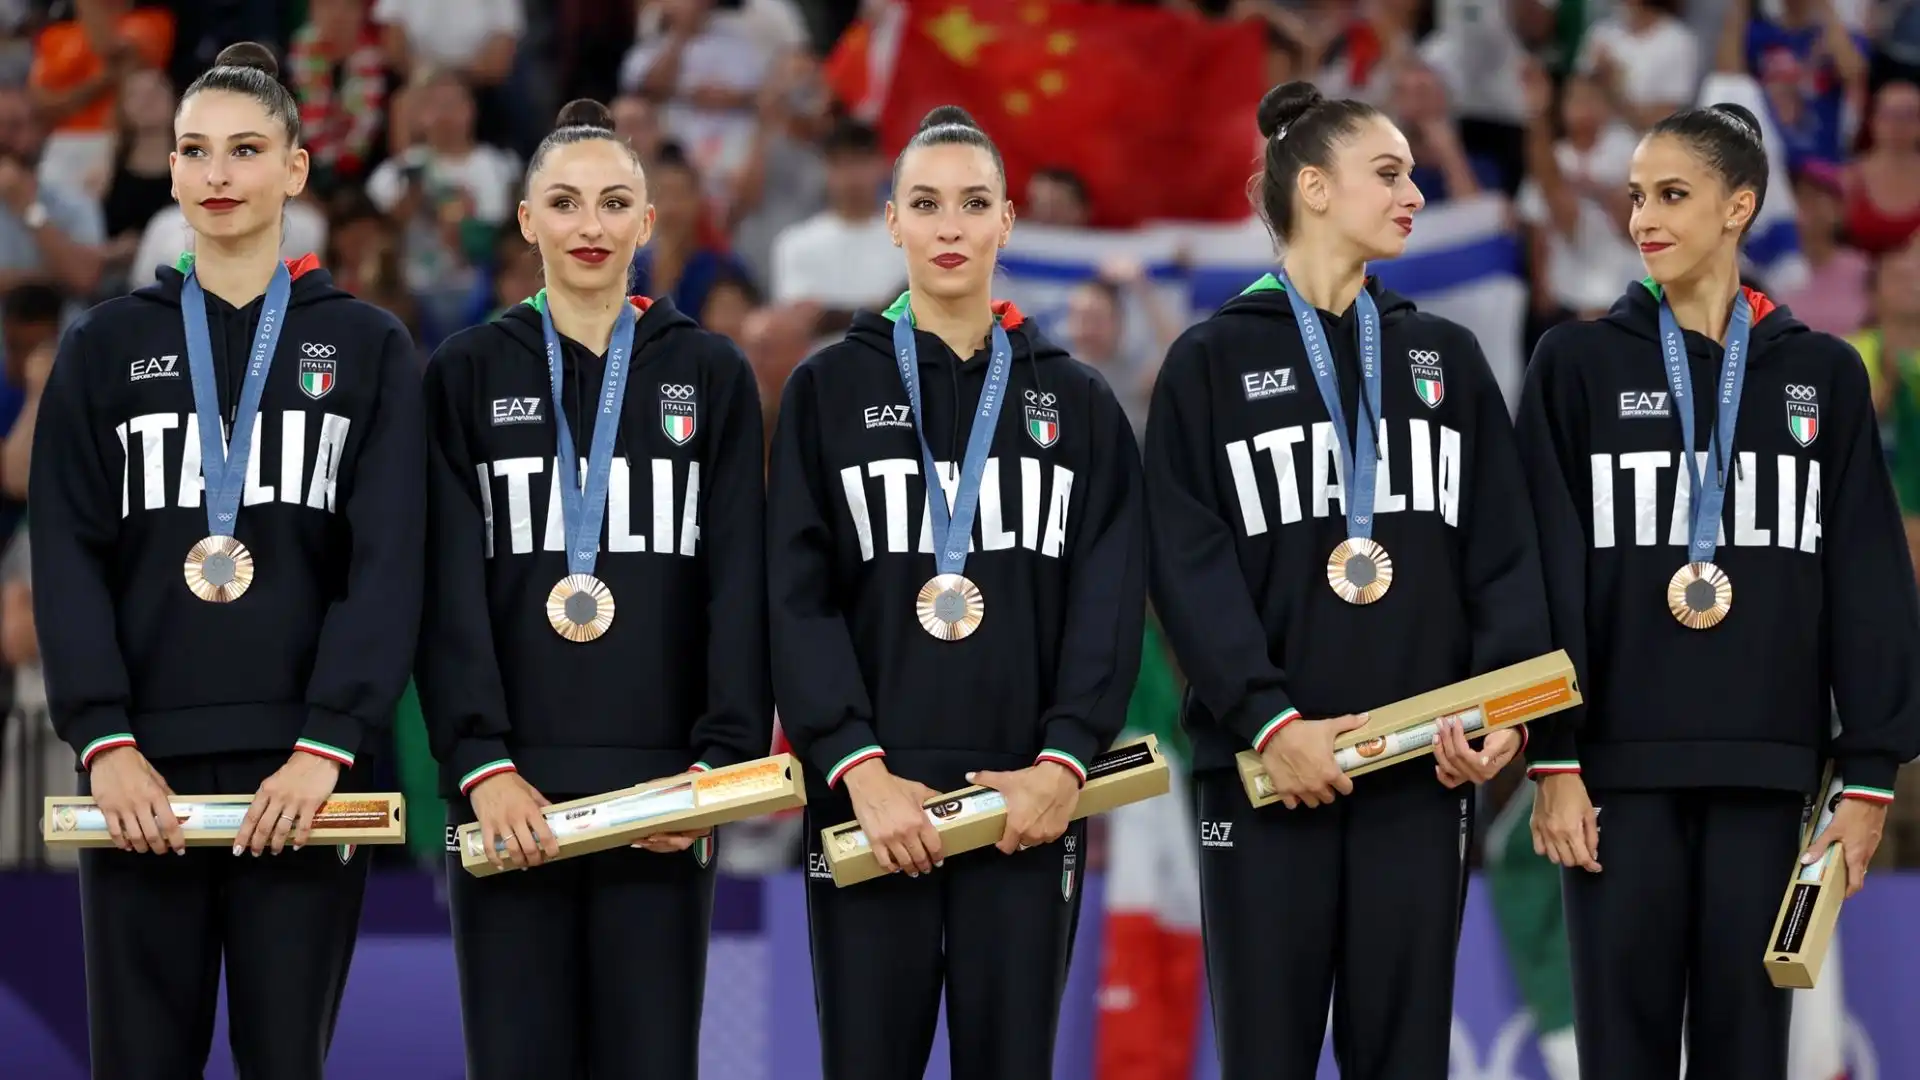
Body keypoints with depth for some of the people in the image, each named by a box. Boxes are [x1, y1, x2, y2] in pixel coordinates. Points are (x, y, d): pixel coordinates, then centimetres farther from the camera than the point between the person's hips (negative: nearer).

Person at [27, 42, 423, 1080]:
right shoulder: (106, 348, 11)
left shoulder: (367, 348, 8)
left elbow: (388, 566, 0)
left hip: (301, 771, -1)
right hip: (144, 768, 1)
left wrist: (328, 744, -13)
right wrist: (103, 739, -10)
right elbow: (68, 559, 4)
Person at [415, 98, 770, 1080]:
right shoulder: (468, 374, 7)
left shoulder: (709, 375, 9)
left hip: (661, 791, 0)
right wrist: (481, 766, -12)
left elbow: (740, 587, 4)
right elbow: (450, 593, 0)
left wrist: (720, 763, -8)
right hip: (511, 793, 0)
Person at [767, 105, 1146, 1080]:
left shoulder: (1078, 403, 12)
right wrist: (858, 767, -13)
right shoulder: (829, 391, 7)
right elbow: (798, 599, -1)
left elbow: (1109, 604, 4)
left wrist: (1064, 761, -10)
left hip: (1028, 803, 1)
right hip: (869, 799, -1)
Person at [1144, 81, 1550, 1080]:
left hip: (1423, 770, 3)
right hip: (1267, 770, -3)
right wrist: (1268, 719, -18)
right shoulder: (1212, 362, 4)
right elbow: (1189, 565, -5)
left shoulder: (1448, 359, 15)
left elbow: (1505, 553, 8)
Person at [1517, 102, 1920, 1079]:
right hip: (1623, 761, -1)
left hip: (1765, 765, 1)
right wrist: (1552, 758, -8)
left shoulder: (1822, 375, 8)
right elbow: (1548, 577, 0)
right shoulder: (1578, 365, 4)